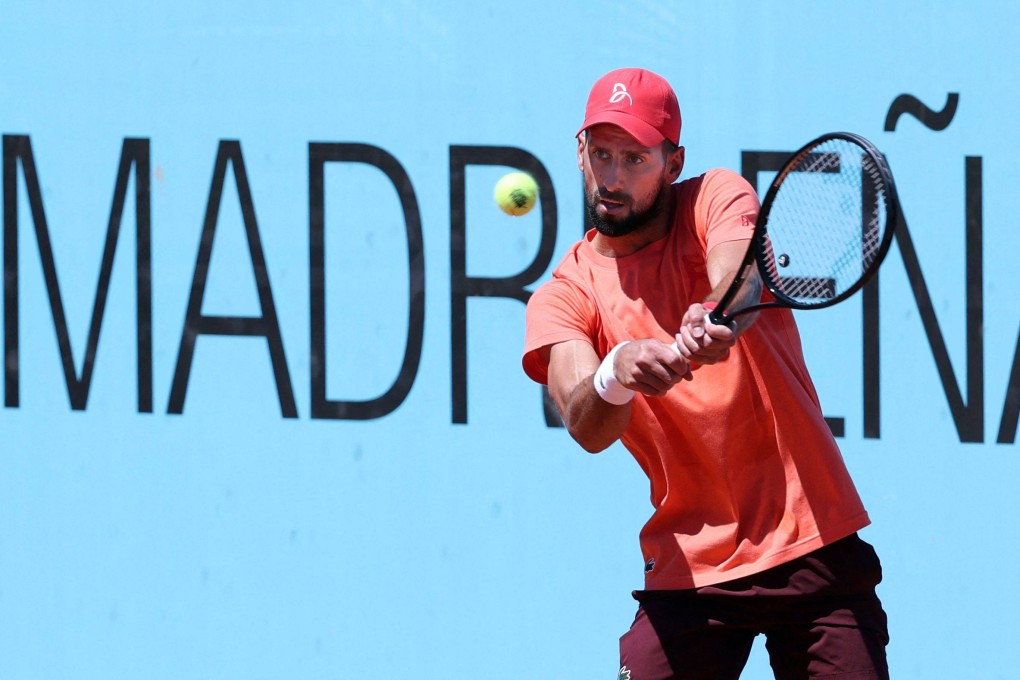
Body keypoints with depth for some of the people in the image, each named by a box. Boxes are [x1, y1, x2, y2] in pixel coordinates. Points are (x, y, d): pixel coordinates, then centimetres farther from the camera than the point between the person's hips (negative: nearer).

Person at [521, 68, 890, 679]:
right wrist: (616, 374, -39)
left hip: (815, 546, -1)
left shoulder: (719, 198, 2)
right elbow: (586, 428, -16)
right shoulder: (562, 298, 3)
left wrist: (716, 317, -46)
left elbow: (741, 278, -22)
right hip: (689, 569, 1)